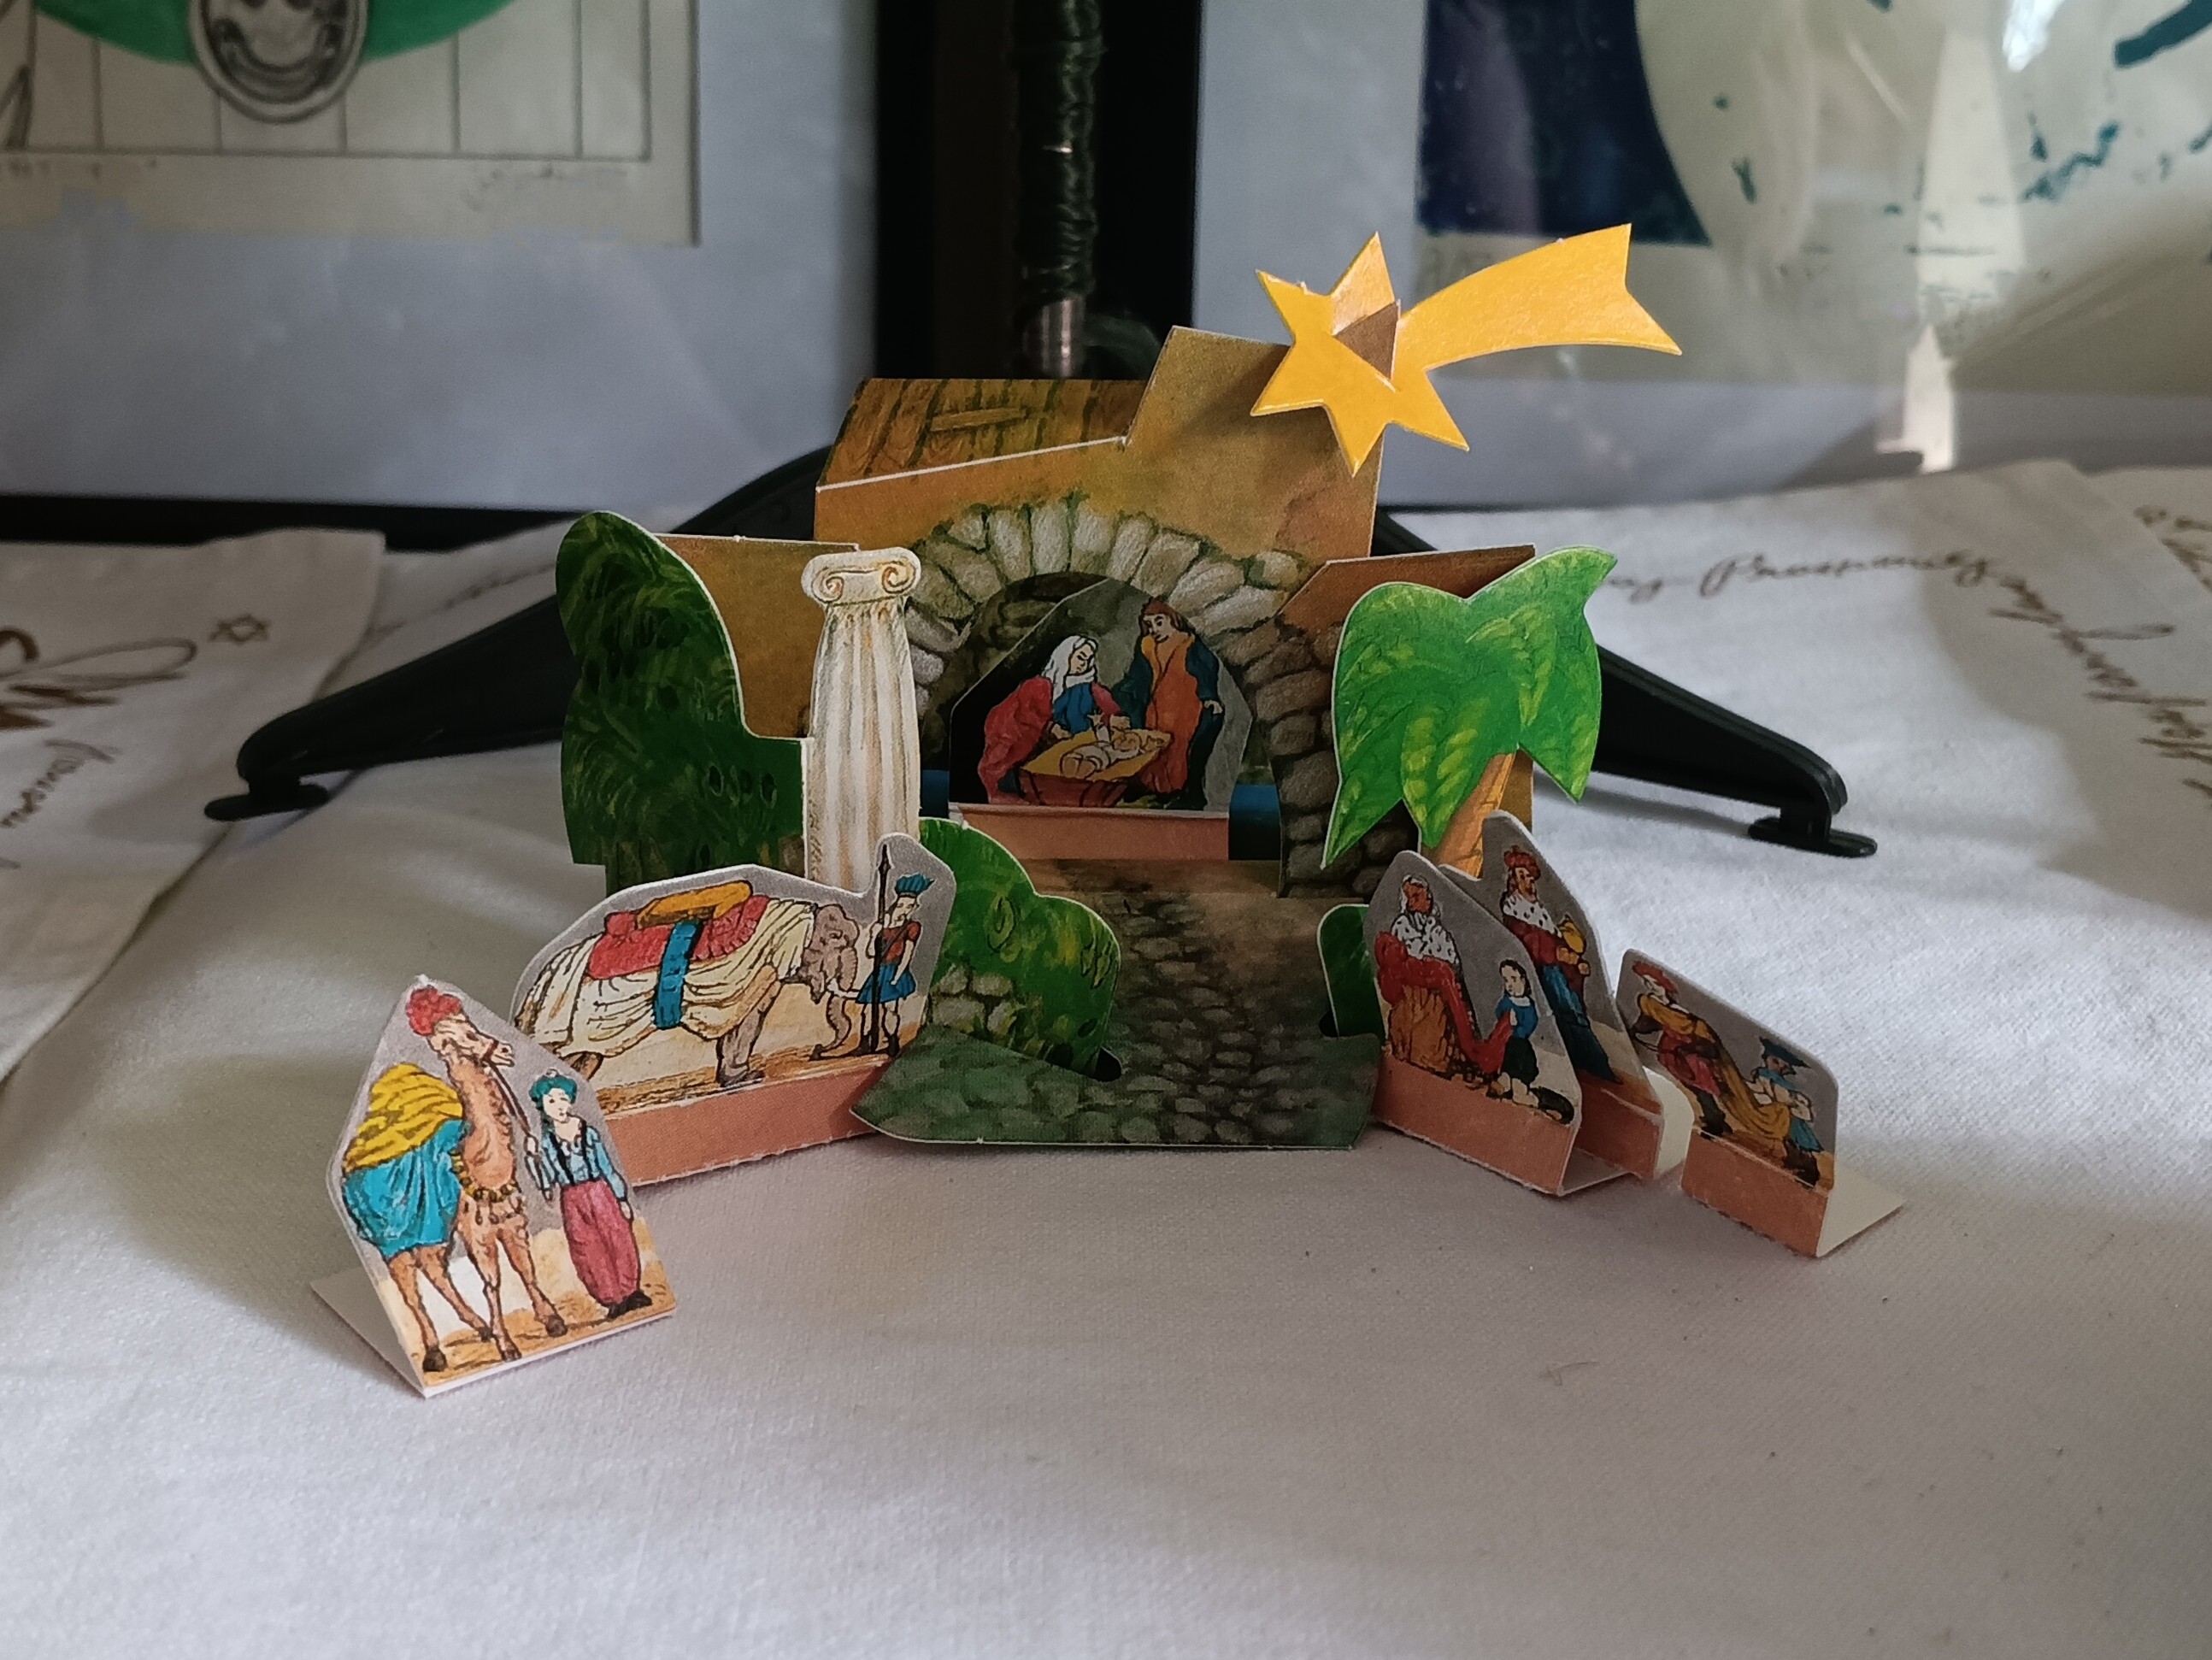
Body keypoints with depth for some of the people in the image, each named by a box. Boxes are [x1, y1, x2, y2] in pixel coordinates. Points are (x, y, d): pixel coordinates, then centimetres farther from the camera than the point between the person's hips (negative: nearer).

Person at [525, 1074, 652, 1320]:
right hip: (573, 1201, 0)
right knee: (588, 1250, -1)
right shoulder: (546, 1143, 2)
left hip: (599, 1191, 0)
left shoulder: (589, 1134, 3)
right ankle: (611, 1298, 5)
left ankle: (630, 1290, 10)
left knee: (618, 1240, -2)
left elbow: (607, 1167, 6)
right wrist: (535, 1159, -14)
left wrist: (622, 1199, 6)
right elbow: (549, 1179, 1)